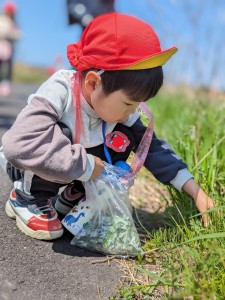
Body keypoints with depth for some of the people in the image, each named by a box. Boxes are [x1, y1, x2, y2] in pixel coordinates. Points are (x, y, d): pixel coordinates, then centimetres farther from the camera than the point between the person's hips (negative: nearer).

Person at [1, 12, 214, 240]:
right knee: (59, 136, -36)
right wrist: (84, 166, -41)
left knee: (123, 140, -16)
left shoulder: (118, 104, -17)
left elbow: (152, 147, -12)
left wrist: (195, 191, -17)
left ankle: (73, 196, -1)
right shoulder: (58, 93, -35)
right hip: (28, 169, -4)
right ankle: (27, 198, -10)